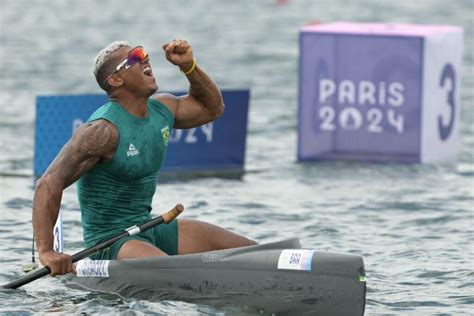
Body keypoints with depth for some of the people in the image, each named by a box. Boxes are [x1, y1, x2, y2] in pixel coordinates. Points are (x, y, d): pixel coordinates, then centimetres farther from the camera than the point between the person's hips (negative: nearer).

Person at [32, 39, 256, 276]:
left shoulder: (162, 109, 6)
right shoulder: (104, 130, -19)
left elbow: (212, 108, 26)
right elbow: (49, 184, -24)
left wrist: (189, 66, 8)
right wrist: (46, 251, -32)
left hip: (151, 231, 9)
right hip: (109, 241, -9)